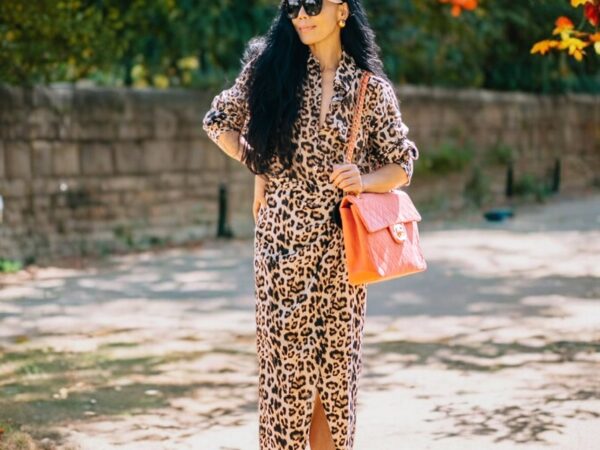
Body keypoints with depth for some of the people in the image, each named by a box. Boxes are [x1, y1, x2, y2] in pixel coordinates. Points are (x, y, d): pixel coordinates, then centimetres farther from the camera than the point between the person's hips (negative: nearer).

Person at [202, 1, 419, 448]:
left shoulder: (371, 87, 2)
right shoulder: (269, 68, 3)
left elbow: (402, 165, 7)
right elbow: (219, 121, 16)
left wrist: (363, 180, -12)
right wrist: (258, 166, 4)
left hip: (340, 247, 0)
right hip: (282, 239, 0)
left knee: (334, 362, 5)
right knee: (285, 361, 0)